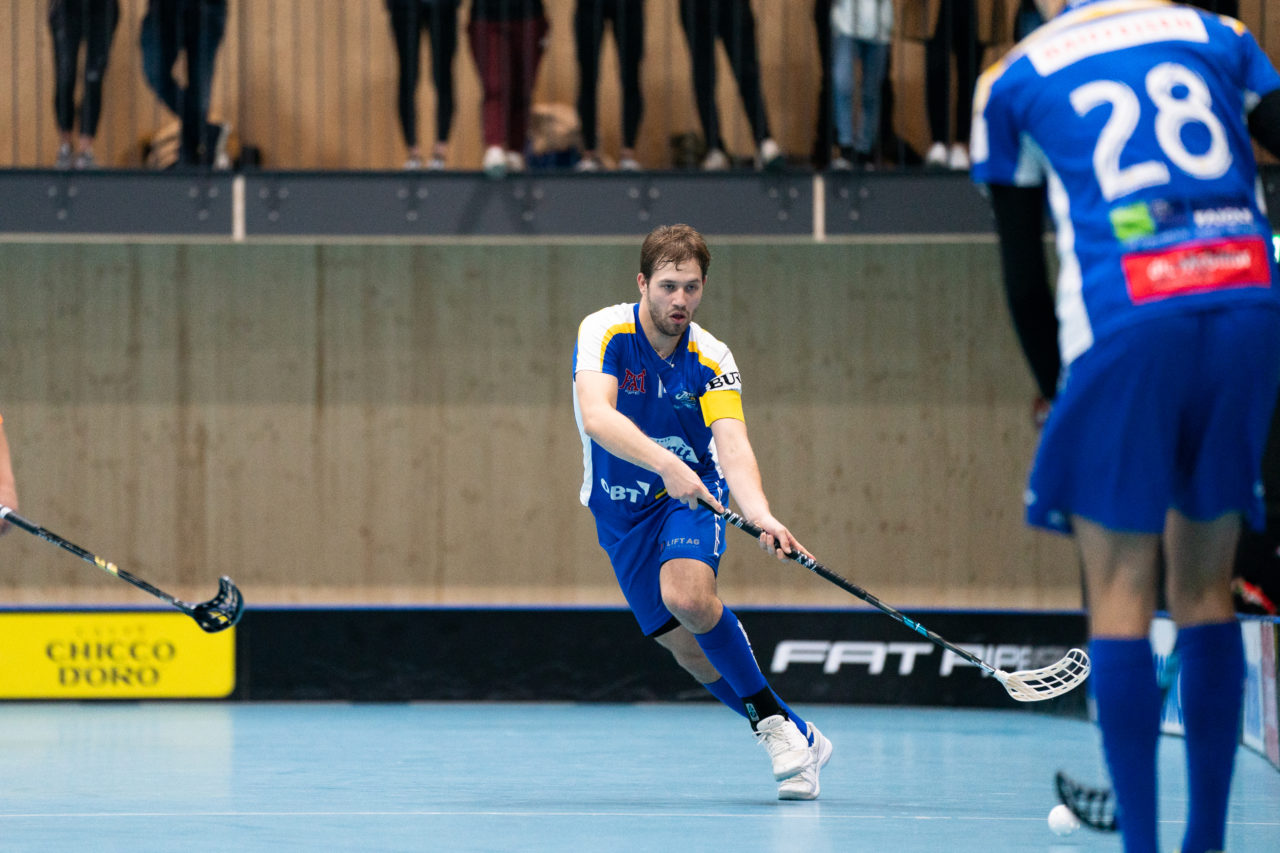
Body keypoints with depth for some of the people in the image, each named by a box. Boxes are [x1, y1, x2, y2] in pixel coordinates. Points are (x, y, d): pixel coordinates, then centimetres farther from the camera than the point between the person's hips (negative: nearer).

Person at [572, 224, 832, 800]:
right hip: (621, 509, 1)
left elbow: (733, 446, -28)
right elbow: (597, 416, -36)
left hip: (691, 493, -1)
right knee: (687, 648, -1)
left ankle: (774, 722, -17)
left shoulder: (711, 359, -16)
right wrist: (663, 461, -51)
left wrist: (761, 516, -47)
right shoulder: (605, 333, -20)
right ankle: (797, 738, 15)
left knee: (686, 594, -30)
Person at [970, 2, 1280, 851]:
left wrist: (1054, 383, 26)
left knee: (1120, 595, 3)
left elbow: (1023, 273, 16)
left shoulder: (1015, 79, 15)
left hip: (1126, 326, -3)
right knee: (1206, 590, 12)